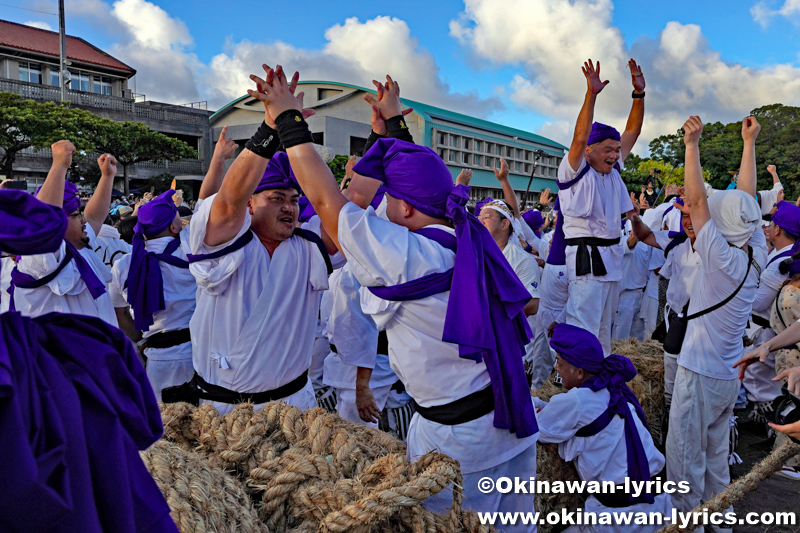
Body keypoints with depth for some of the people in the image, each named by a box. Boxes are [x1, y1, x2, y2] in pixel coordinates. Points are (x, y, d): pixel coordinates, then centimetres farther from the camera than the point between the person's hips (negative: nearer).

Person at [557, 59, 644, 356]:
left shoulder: (613, 172, 14)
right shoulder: (575, 172, -6)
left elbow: (632, 133, 13)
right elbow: (579, 138, -22)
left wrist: (639, 94, 5)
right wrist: (591, 95, -27)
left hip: (612, 259, 8)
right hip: (586, 258, -8)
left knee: (603, 330, 14)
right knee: (582, 331, -11)